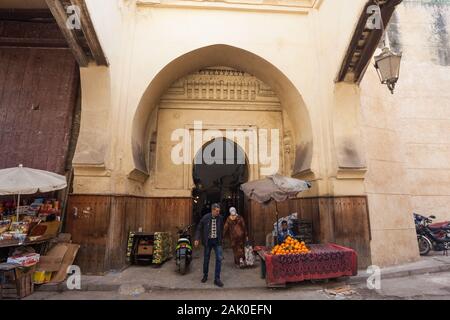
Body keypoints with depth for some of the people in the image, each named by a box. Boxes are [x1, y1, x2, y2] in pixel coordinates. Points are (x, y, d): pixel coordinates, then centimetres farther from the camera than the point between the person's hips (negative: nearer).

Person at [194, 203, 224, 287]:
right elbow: (199, 228, -3)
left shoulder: (220, 218, -6)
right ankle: (205, 276, 33)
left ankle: (217, 279, 6)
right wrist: (197, 239, -10)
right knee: (206, 259, 11)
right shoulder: (205, 217, -12)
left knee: (219, 258, -6)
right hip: (208, 241, -1)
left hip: (217, 241, 1)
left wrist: (221, 239, 10)